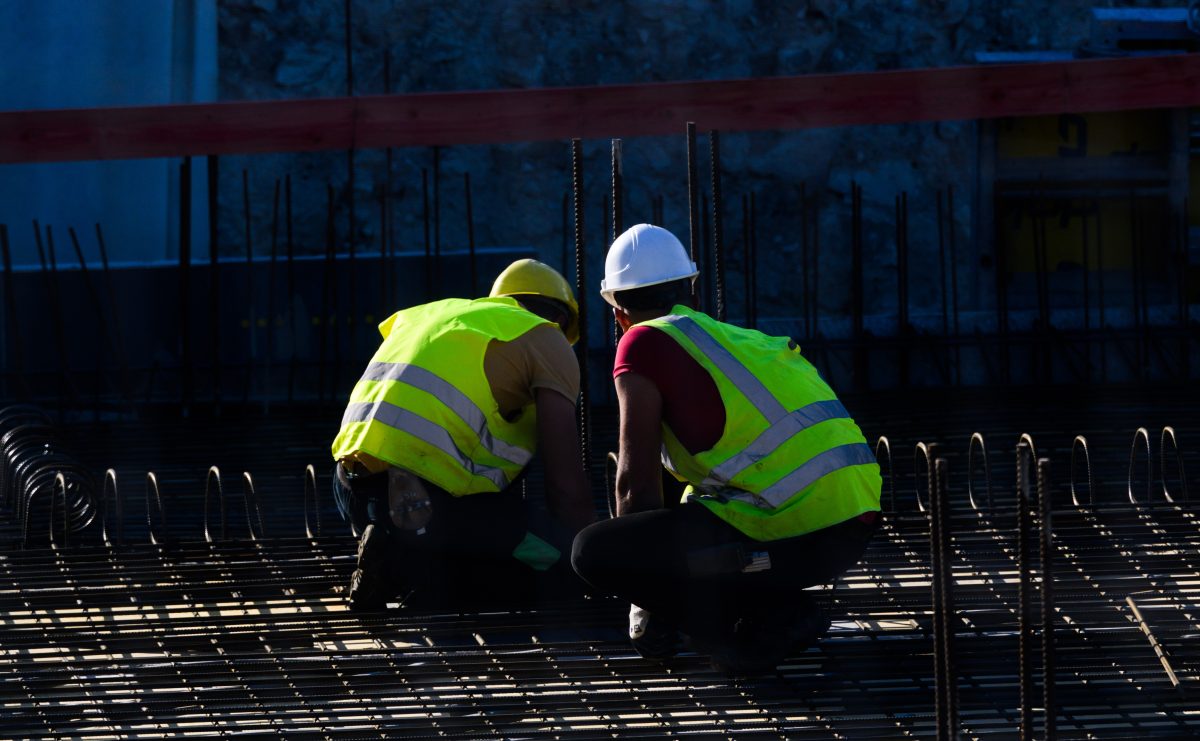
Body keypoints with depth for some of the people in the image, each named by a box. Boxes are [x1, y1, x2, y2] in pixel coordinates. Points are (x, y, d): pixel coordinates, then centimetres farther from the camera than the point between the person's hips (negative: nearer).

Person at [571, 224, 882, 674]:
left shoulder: (645, 343, 4)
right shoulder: (739, 338, 28)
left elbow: (637, 484, 5)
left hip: (795, 533, -8)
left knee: (593, 553, -8)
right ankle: (779, 610, 11)